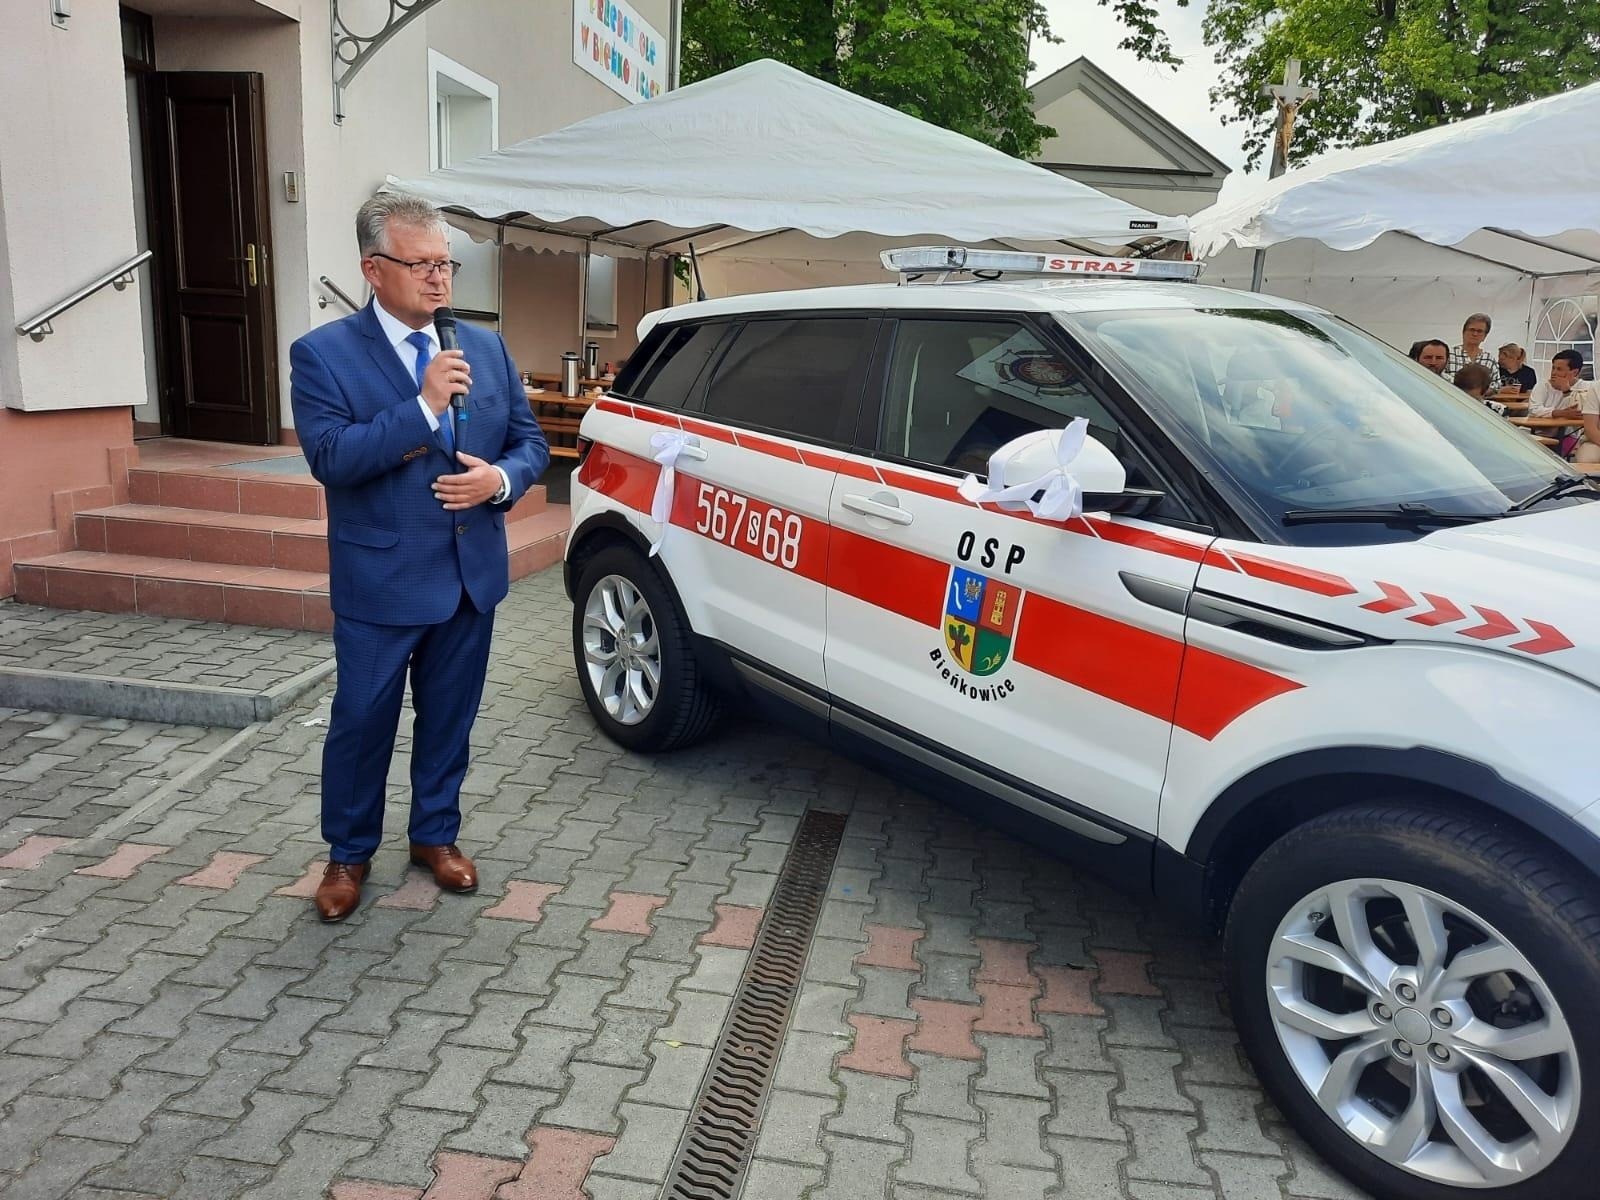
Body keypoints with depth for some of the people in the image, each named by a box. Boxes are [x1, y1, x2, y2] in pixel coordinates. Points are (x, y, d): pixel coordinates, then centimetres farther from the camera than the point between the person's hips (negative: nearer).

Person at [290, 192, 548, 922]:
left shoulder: (486, 347, 5)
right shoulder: (323, 354, -9)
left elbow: (530, 442, 8)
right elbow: (329, 458, -20)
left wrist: (501, 479, -13)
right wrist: (423, 406, -26)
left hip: (472, 574, 4)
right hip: (380, 581, -4)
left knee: (449, 717, 16)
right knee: (362, 721, 9)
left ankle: (435, 835, 35)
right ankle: (349, 852, 30)